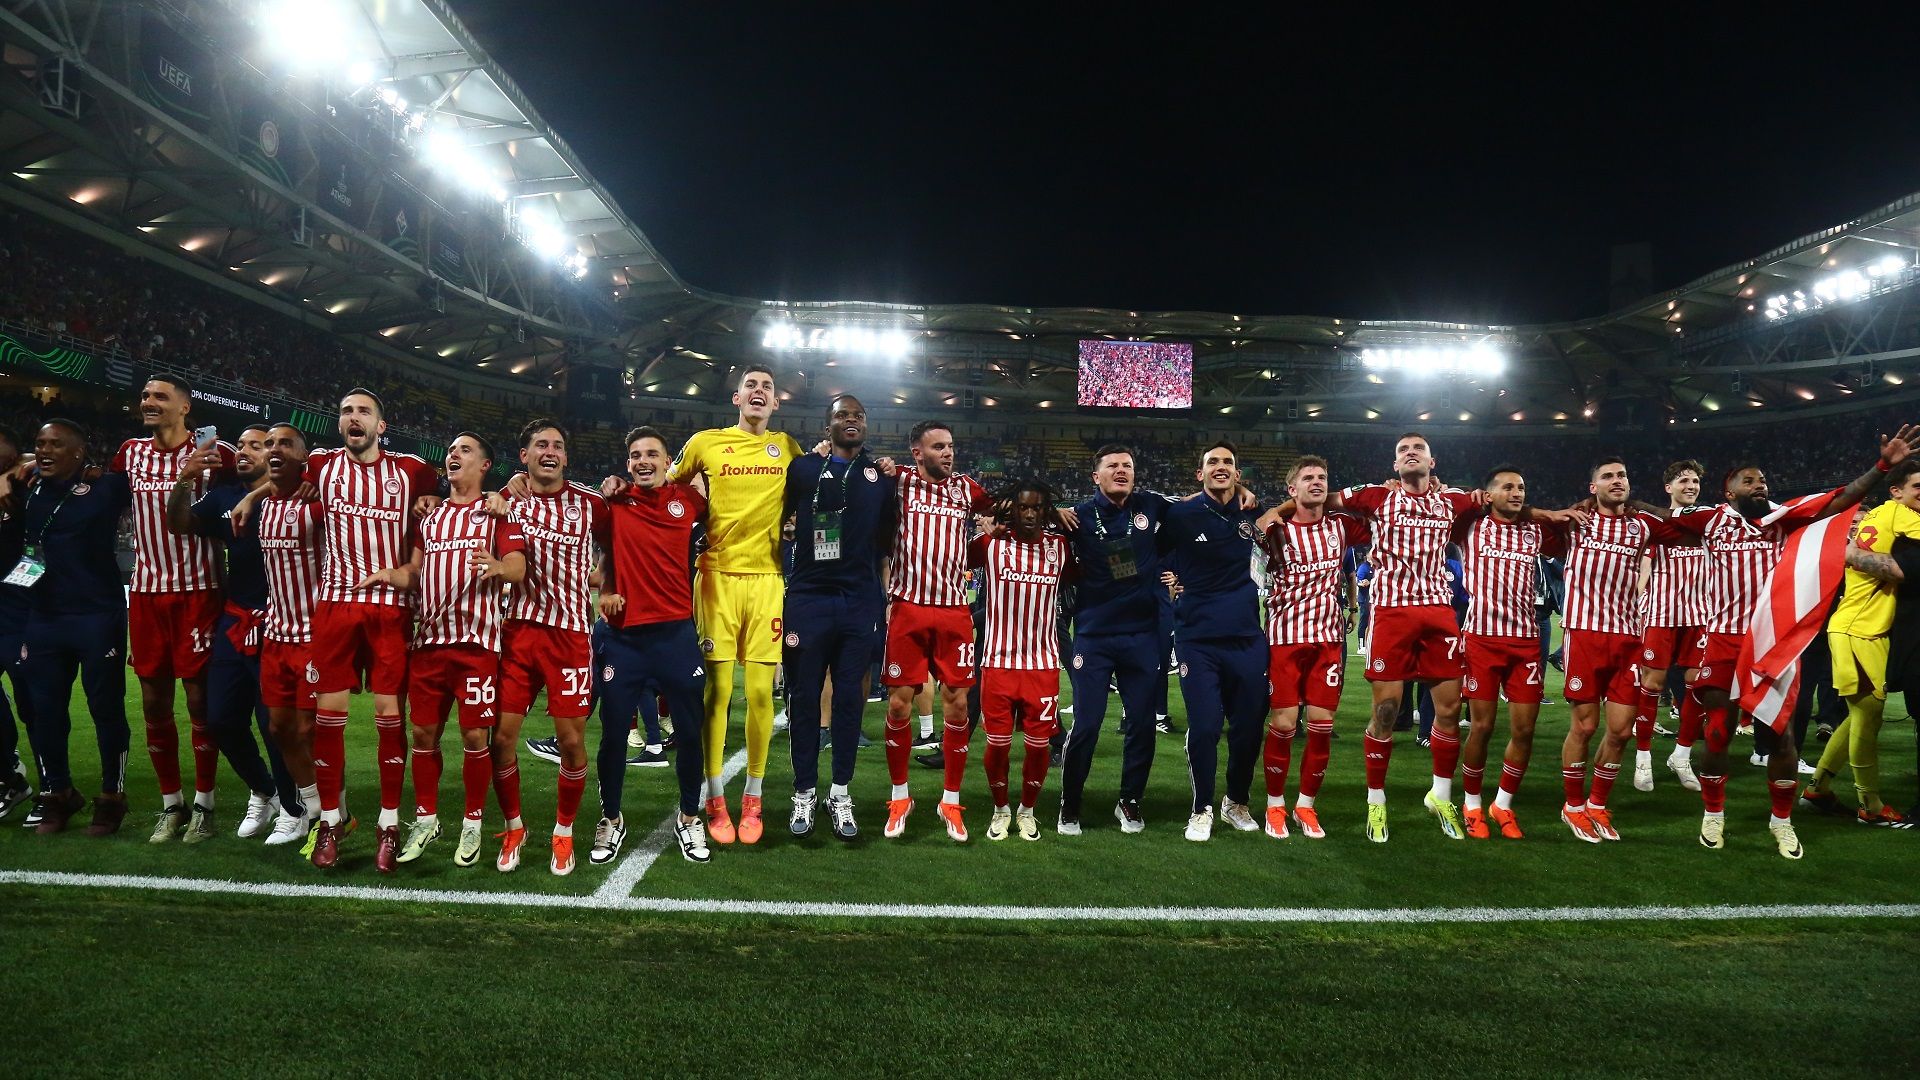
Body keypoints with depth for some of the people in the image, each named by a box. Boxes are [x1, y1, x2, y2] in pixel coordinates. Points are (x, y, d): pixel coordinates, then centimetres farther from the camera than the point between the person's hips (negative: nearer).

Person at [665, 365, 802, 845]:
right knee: (717, 688, -2)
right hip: (718, 576, -1)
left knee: (761, 691, 0)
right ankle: (715, 800, 10)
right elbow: (668, 486, 21)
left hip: (767, 578, 1)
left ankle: (752, 800, 13)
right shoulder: (705, 442, 7)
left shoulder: (787, 447, 12)